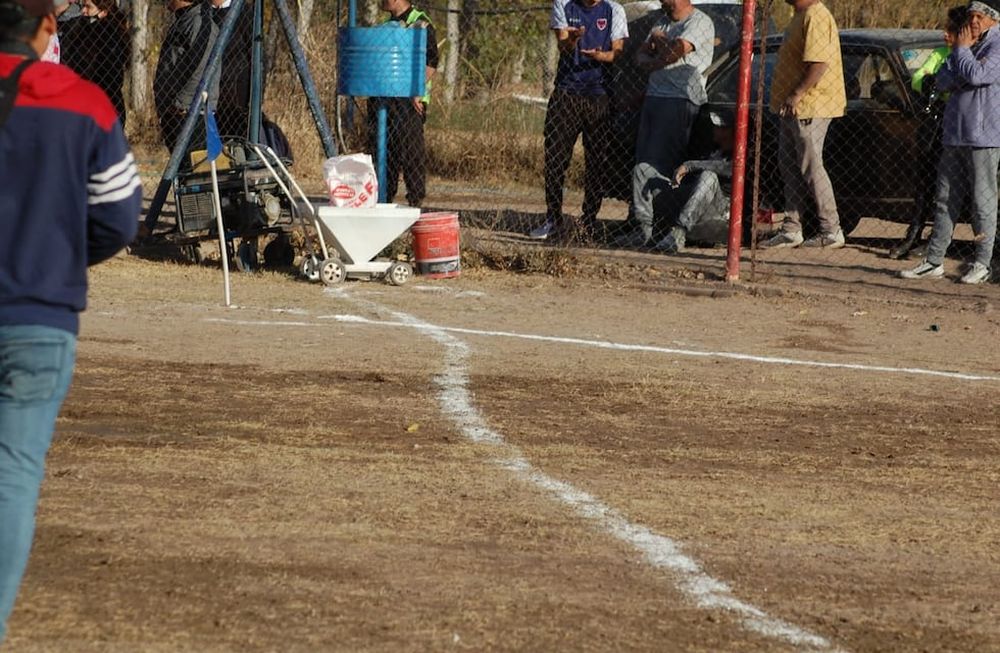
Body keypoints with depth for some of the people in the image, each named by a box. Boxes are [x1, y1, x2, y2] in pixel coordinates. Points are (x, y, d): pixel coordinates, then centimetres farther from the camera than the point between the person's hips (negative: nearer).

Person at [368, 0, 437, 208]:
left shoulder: (420, 24, -7)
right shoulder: (387, 25, 19)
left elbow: (431, 62, -12)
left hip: (409, 99, -8)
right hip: (381, 98, 8)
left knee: (411, 147, -8)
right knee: (380, 148, 8)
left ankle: (416, 197, -4)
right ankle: (384, 196, 15)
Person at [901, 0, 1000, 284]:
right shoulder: (964, 44, 17)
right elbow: (943, 82, 9)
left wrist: (962, 50, -6)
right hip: (954, 136, 8)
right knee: (946, 200, 7)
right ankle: (934, 261, 10)